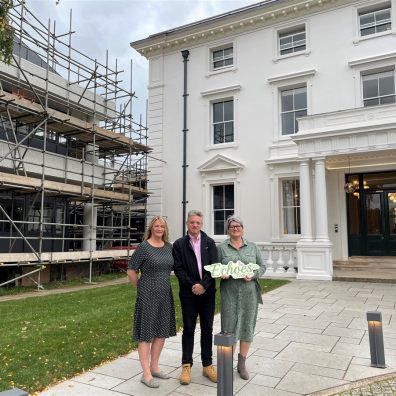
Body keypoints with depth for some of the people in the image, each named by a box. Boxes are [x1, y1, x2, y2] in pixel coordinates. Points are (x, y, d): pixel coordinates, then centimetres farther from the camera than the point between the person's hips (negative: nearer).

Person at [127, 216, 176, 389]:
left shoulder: (169, 247, 5)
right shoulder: (144, 247, -12)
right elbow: (131, 271, -9)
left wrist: (164, 284, 13)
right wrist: (141, 288, -1)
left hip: (165, 295, 7)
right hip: (148, 295, -6)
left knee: (162, 332, 14)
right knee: (146, 334, 2)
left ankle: (154, 367, 30)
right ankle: (146, 374, 11)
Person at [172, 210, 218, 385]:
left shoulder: (209, 243, 4)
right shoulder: (179, 244, 1)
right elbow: (178, 269, -5)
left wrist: (203, 285, -14)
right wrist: (192, 285, -14)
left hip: (207, 292, 2)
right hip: (189, 293, -1)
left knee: (207, 329, 10)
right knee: (188, 329, 7)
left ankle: (207, 365, 22)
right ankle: (186, 366, 19)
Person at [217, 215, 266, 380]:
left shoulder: (252, 247, 8)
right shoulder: (221, 248, 4)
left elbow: (262, 266, 8)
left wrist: (253, 275, -10)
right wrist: (222, 274, -14)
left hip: (249, 292, 2)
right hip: (229, 293, -2)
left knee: (247, 326, 7)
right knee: (229, 327, 0)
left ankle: (242, 363, 23)